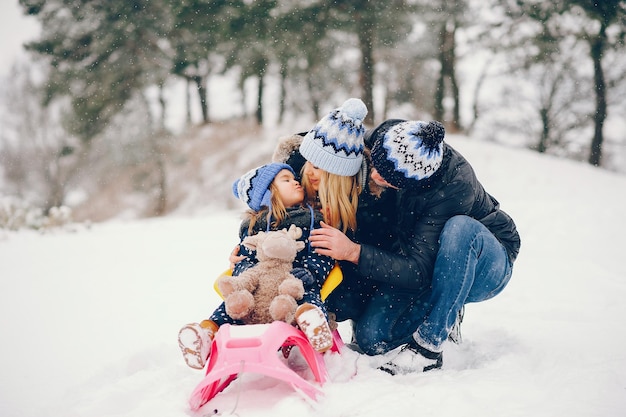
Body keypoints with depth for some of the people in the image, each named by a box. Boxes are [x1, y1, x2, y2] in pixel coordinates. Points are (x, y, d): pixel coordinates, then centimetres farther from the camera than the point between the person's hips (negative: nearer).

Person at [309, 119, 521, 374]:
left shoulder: (454, 185, -35)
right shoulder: (375, 141, -20)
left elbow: (419, 272, -36)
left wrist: (353, 252, -43)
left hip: (482, 265, -4)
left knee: (459, 228, -39)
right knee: (371, 338, -19)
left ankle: (428, 347, -26)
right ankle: (446, 314, 12)